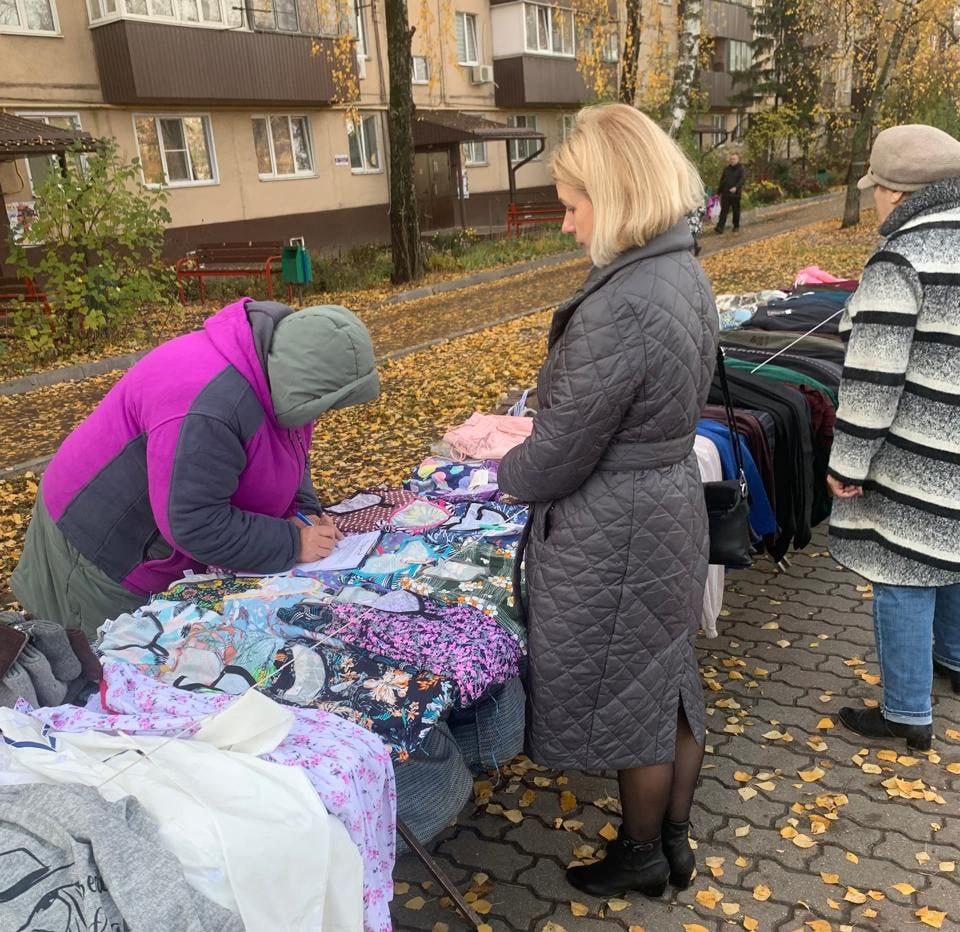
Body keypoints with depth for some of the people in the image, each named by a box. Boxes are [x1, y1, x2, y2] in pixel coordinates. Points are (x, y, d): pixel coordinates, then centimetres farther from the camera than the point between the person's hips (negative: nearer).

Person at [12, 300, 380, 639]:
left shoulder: (278, 372, -9)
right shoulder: (213, 404, -38)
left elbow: (289, 455, 7)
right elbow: (194, 524, -36)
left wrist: (305, 512, -10)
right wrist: (293, 545, -28)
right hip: (104, 547, -8)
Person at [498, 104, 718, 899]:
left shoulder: (618, 309, -28)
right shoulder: (686, 272, 1)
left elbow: (558, 458, -22)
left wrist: (504, 471, 0)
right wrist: (536, 437, 10)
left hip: (614, 535, -9)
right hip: (672, 504, 9)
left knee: (624, 700, 13)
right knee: (669, 682, 22)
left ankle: (642, 856, 38)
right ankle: (676, 839, 44)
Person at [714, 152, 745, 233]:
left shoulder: (741, 169, -2)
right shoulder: (726, 169, 11)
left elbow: (742, 179, -17)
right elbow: (722, 181, 16)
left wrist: (736, 187, -35)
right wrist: (719, 192, 14)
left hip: (736, 194, -2)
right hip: (725, 193, 2)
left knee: (736, 211, 8)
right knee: (724, 211, -5)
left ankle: (736, 226, 22)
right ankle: (720, 227, -13)